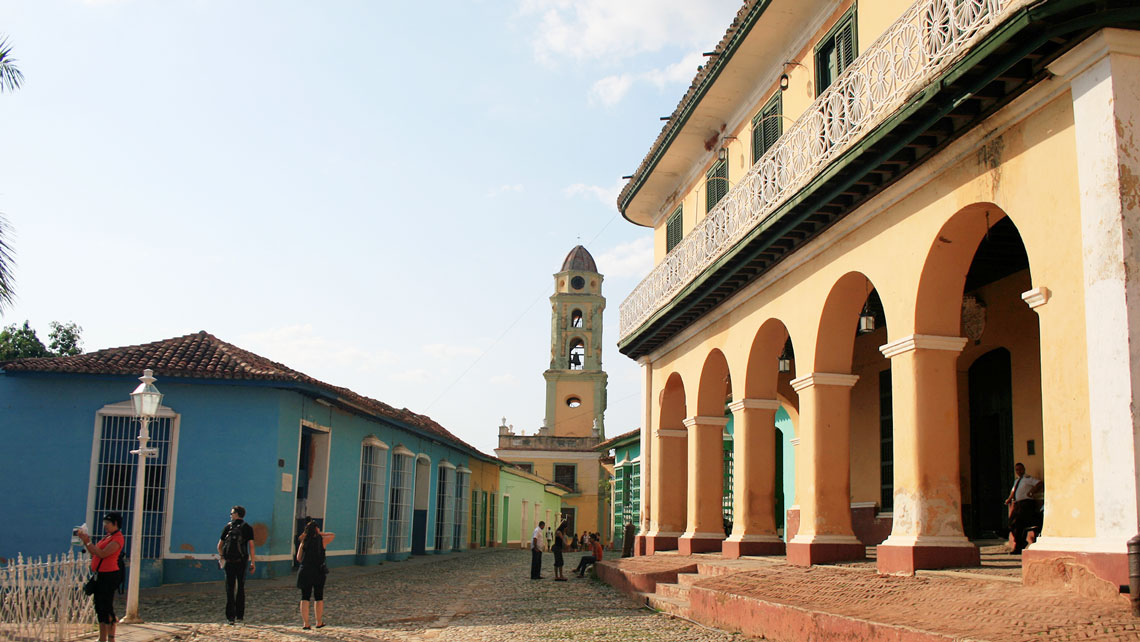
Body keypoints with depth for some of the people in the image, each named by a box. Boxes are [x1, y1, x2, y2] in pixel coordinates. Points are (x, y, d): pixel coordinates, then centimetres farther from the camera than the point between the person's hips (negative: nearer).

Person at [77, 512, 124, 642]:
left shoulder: (118, 538, -11)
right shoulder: (107, 536, 19)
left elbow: (102, 554, -20)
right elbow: (95, 553, 18)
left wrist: (88, 542, -15)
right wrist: (85, 542, 8)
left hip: (109, 575, -10)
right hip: (100, 575, 10)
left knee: (107, 608, -8)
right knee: (100, 608, 13)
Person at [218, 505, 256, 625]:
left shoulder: (228, 527, 5)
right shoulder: (247, 528, 1)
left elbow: (219, 546, 8)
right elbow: (251, 546, -7)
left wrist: (222, 557, 26)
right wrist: (253, 563, -4)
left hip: (229, 561, 0)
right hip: (242, 561, 0)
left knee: (230, 589, 4)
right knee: (241, 588, 12)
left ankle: (230, 616, 0)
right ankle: (239, 615, 11)